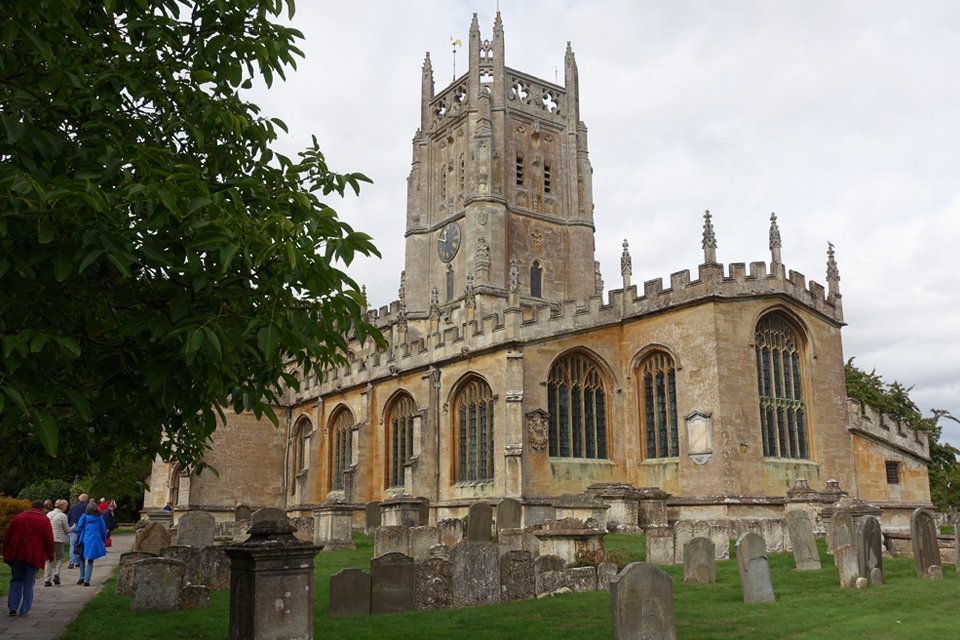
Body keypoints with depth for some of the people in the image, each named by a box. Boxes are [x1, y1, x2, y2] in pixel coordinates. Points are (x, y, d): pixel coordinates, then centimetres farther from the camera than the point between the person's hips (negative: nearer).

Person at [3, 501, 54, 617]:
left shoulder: (18, 517, 11)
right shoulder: (44, 520, 0)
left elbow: (6, 536, 11)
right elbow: (49, 539, -5)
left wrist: (6, 553, 18)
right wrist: (50, 555, 5)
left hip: (16, 554, 3)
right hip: (34, 555, -3)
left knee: (16, 581, 15)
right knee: (28, 583, 5)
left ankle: (12, 607, 6)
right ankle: (24, 610, 4)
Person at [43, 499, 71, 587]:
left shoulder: (48, 514, 7)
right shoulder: (62, 516, -10)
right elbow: (67, 530, -6)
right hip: (58, 540, -4)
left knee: (49, 559, 10)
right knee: (59, 558, 14)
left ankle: (47, 580, 6)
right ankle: (56, 575, -2)